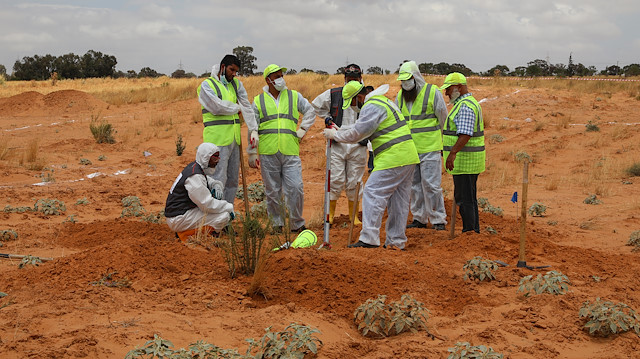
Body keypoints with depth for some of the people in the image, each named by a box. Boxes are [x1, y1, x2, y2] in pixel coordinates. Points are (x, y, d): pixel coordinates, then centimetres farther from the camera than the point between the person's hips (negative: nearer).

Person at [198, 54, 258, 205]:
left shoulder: (236, 84, 14)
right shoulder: (207, 85, -3)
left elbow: (247, 106, 8)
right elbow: (217, 107, -16)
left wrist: (254, 130, -2)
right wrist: (236, 108, 0)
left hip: (233, 138, 7)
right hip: (217, 138, -7)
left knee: (232, 179, 11)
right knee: (219, 179, -9)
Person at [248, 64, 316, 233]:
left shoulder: (294, 96, 11)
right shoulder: (258, 101, 9)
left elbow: (310, 111, 20)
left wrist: (302, 130, 7)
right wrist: (252, 153, 6)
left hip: (290, 152, 0)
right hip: (268, 153, 0)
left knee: (295, 188, -6)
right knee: (272, 192, 5)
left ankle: (297, 224, 8)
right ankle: (277, 223, 18)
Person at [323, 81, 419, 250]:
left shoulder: (372, 107, -11)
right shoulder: (383, 101, 23)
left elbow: (357, 134, -10)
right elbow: (361, 128, 29)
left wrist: (335, 135, 2)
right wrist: (339, 130, 22)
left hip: (393, 158, -11)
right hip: (407, 156, 11)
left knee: (373, 193, -9)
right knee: (398, 199, 11)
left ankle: (369, 238, -13)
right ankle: (396, 241, 15)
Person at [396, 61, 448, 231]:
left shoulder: (433, 92, -5)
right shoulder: (400, 96, 10)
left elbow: (443, 119, 1)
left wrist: (438, 140, 4)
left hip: (429, 148, -5)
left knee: (431, 184, -6)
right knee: (414, 185, 10)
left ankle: (438, 219, 4)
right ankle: (419, 218, 19)